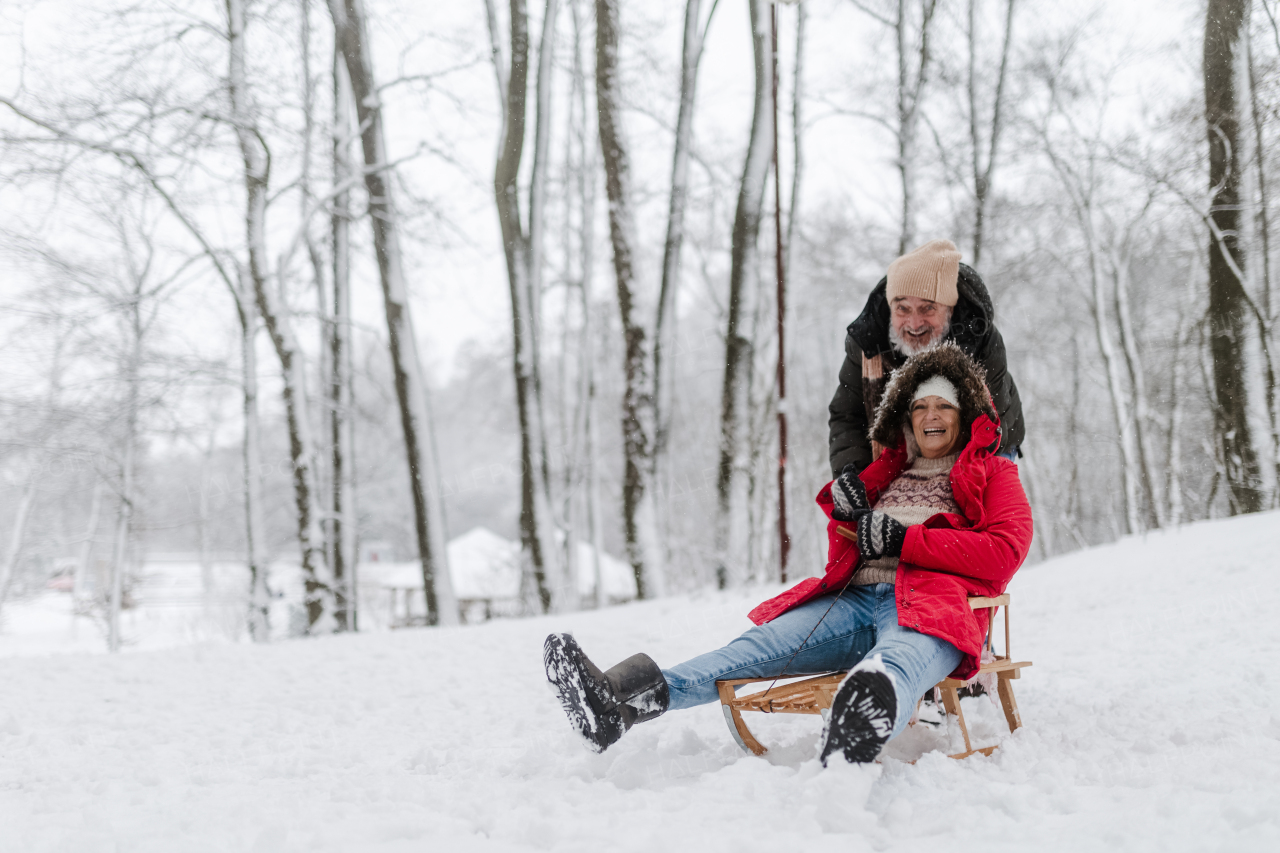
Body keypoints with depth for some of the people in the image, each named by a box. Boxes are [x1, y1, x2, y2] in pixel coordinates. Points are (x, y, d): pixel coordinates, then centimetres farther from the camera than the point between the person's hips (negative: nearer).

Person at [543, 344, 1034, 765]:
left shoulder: (993, 474, 19)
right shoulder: (889, 474, 33)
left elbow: (1005, 552, -1)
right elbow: (843, 559, 32)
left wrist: (905, 539, -7)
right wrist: (845, 514, 9)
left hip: (929, 604, -5)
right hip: (854, 601, 5)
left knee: (897, 665, -43)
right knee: (759, 644, -22)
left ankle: (848, 754, -80)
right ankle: (621, 702, -44)